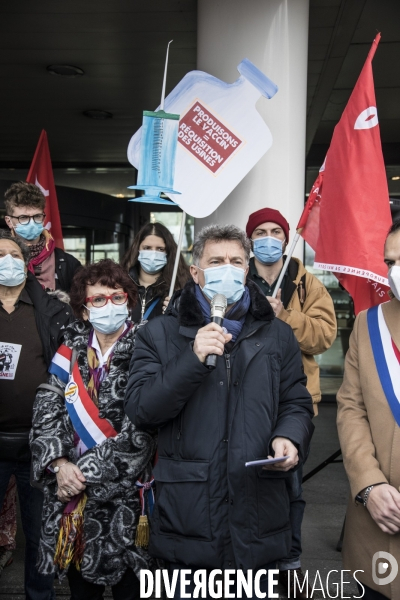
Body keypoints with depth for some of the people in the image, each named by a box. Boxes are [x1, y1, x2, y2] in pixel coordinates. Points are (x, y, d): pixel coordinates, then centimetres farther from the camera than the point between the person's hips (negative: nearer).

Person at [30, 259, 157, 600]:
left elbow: (138, 434, -15)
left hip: (124, 499, -4)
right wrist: (60, 464, -12)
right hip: (71, 499, 4)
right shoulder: (71, 352, 6)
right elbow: (46, 412, 3)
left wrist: (85, 470, -14)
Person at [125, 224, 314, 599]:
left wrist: (288, 437, -11)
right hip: (187, 515, -1)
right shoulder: (159, 335, 2)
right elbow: (140, 410, -7)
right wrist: (193, 359, -18)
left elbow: (296, 404, 12)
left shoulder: (277, 336, 9)